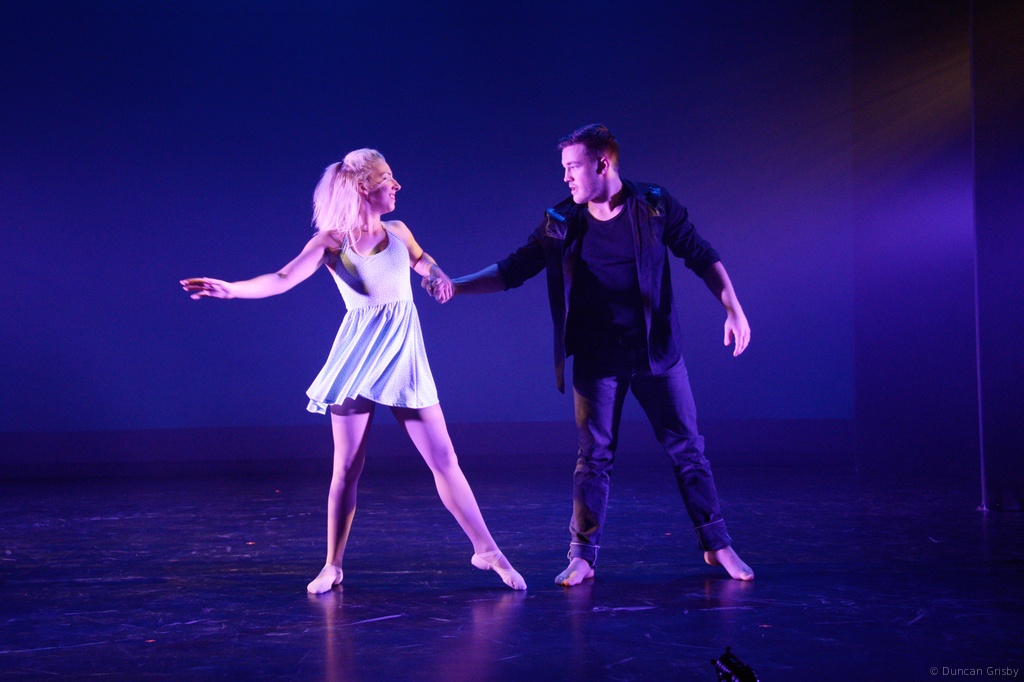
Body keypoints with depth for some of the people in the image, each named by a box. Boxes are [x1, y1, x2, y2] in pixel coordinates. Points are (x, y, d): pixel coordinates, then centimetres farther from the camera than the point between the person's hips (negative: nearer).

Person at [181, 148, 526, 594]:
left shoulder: (398, 232, 6)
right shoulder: (331, 242, -5)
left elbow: (420, 259, 30)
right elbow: (282, 280, -17)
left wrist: (436, 274, 8)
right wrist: (231, 289, -31)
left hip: (404, 357, 3)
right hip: (357, 360, -3)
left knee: (444, 460, 1)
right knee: (346, 469, 2)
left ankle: (486, 550, 9)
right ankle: (332, 566, 16)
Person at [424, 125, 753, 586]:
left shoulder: (654, 205, -5)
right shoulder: (561, 223, -2)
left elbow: (702, 257, 1)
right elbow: (512, 270, 0)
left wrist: (732, 308, -7)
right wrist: (454, 286, -11)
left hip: (657, 354, 0)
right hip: (596, 360, 1)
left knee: (686, 448, 5)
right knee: (594, 456, 3)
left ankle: (717, 545, 17)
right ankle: (582, 556, 12)